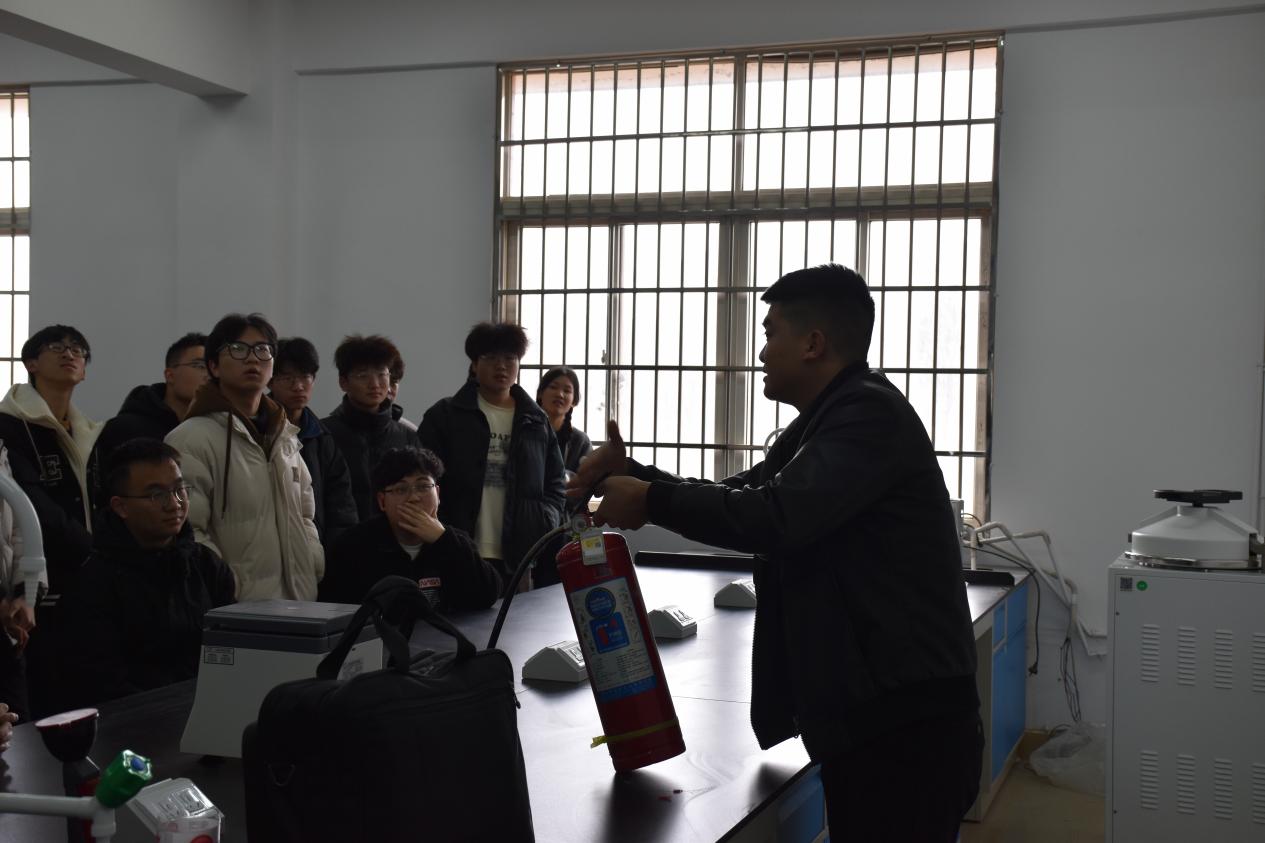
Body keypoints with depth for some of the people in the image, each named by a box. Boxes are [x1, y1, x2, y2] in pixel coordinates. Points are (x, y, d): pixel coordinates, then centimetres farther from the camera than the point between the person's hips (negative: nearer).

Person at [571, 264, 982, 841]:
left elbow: (775, 518, -27)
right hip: (865, 715, 10)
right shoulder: (824, 422, 18)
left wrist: (651, 500, -15)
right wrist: (632, 474, 5)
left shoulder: (870, 413, -15)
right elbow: (740, 497, 19)